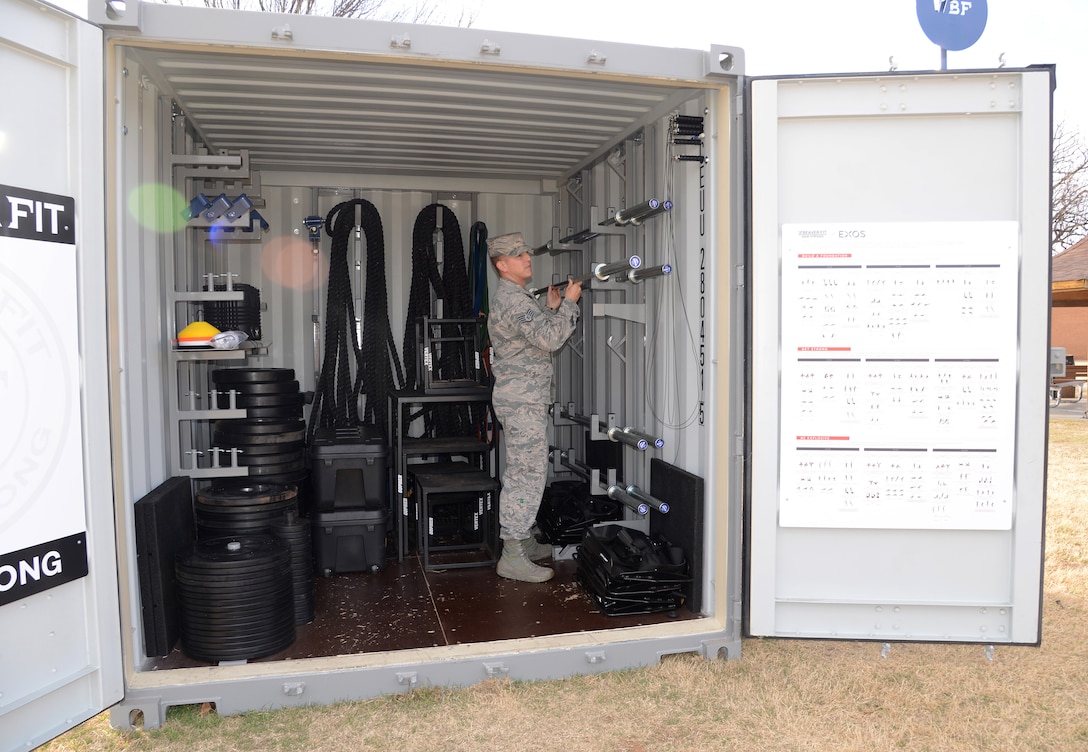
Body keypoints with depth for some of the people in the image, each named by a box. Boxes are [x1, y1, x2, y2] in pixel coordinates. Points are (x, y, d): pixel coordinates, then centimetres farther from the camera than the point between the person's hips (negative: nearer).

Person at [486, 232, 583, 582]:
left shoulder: (510, 295, 18)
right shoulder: (513, 299, -16)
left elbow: (535, 336, 23)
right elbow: (550, 338, -24)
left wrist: (550, 308, 13)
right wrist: (569, 302, -13)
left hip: (519, 398, 11)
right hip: (523, 400, -11)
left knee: (519, 473, 16)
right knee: (528, 474, -9)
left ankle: (523, 542, 26)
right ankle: (512, 557, -6)